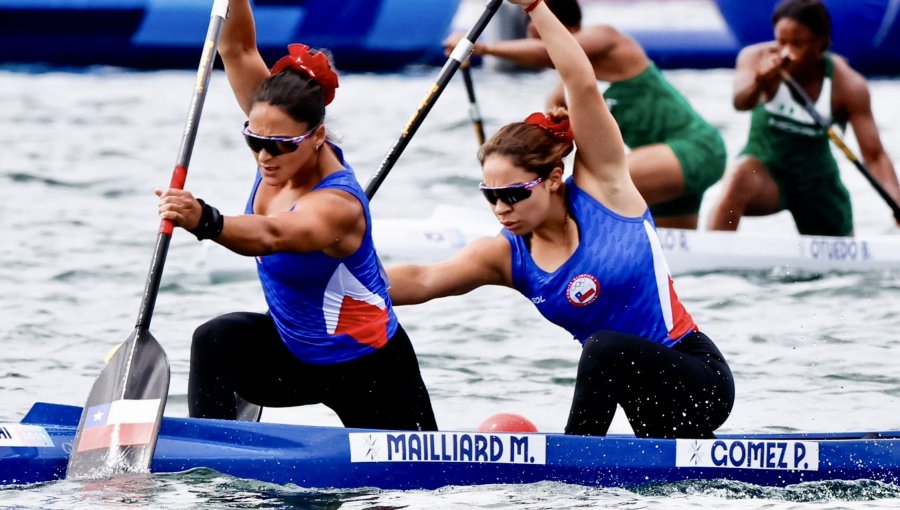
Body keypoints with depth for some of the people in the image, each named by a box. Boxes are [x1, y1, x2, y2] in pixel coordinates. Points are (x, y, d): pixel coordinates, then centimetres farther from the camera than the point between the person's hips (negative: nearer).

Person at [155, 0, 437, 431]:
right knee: (217, 341, -22)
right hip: (295, 350, 6)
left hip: (370, 375, -6)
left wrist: (205, 222, -73)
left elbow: (271, 236, -55)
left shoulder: (337, 206, -33)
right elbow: (237, 50, -16)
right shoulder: (283, 146, -12)